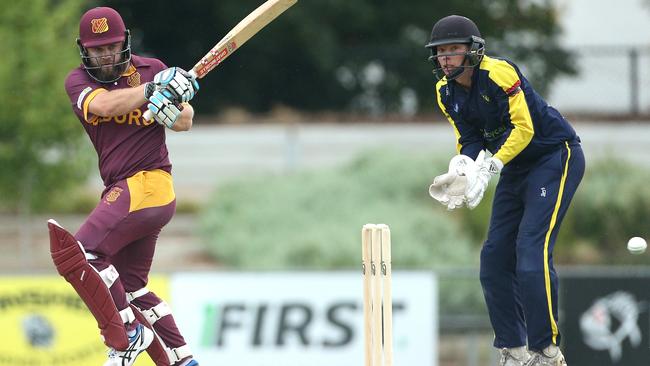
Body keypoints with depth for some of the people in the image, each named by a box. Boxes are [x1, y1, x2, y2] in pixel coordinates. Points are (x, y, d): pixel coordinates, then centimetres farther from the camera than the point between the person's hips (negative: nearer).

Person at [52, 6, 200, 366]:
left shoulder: (151, 69, 0)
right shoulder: (78, 81, 5)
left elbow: (185, 122, -1)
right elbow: (103, 105, -16)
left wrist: (172, 108, -24)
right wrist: (154, 89, -26)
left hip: (148, 183, -7)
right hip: (121, 190, 7)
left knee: (78, 252, -20)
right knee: (130, 285, 14)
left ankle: (127, 336, -13)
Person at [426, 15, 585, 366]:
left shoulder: (498, 73, -23)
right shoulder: (446, 92, 2)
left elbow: (524, 128, -25)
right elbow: (470, 141, 4)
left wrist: (490, 167, -31)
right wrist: (464, 171, -17)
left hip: (555, 156, -9)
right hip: (517, 169, 9)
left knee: (531, 251, -20)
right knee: (494, 257, 2)